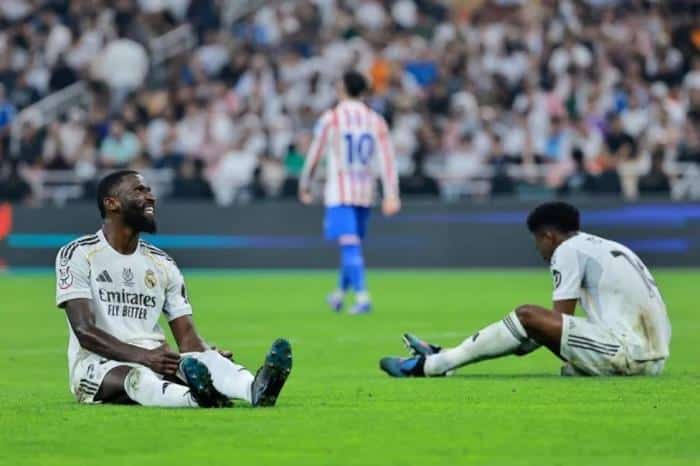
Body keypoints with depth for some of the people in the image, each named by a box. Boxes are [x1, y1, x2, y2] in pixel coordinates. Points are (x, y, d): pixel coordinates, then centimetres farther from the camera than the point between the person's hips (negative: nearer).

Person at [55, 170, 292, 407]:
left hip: (155, 361, 4)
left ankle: (256, 390, -62)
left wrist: (208, 355, -17)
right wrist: (144, 356, -28)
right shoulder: (78, 254, -2)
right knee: (136, 376, -39)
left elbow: (187, 336, 9)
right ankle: (197, 398, -71)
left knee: (205, 359, -29)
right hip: (97, 365, -4)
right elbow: (85, 331, -14)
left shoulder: (163, 264, 15)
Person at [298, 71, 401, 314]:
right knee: (352, 244, 18)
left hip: (339, 193, -4)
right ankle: (340, 293, 31)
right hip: (365, 193, 4)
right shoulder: (375, 120, 5)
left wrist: (304, 187, 11)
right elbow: (387, 158, -1)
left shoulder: (330, 119, -5)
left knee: (349, 245, -10)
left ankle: (362, 296, -23)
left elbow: (314, 156, -1)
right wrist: (391, 195, -3)